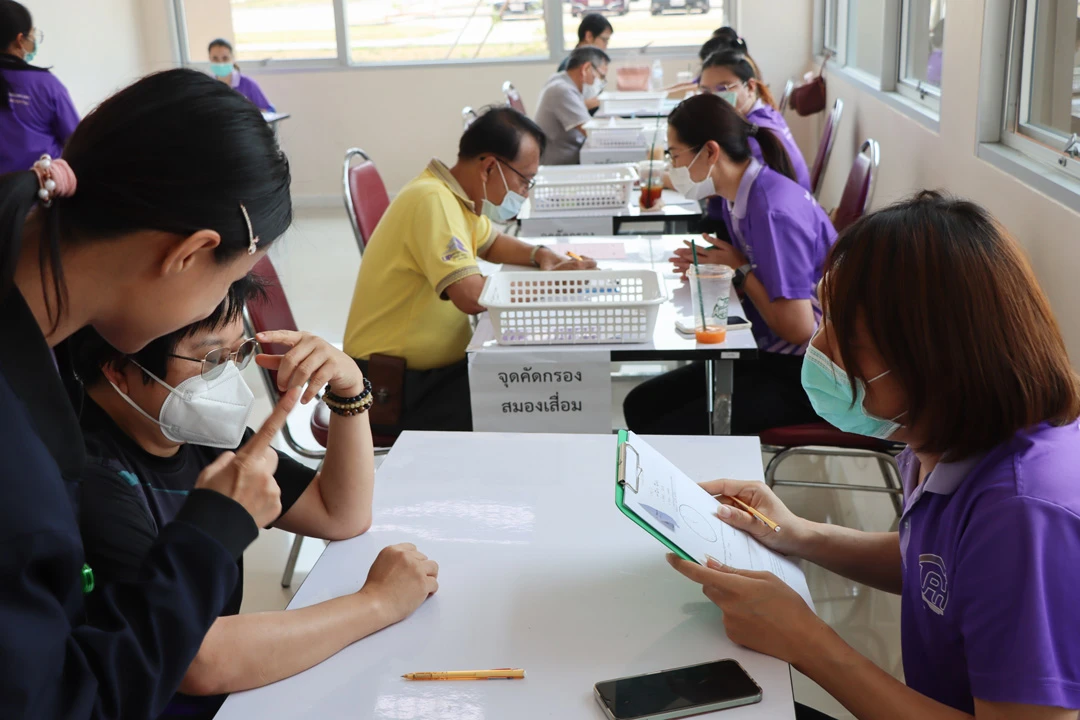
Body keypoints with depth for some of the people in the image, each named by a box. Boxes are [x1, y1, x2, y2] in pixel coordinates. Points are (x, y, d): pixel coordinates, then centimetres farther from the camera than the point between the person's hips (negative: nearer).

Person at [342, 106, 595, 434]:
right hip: (394, 387, -9)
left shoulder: (457, 197, 6)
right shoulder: (433, 200, -22)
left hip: (438, 367, 9)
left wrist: (539, 254, 5)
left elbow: (491, 243, 26)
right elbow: (472, 296, -32)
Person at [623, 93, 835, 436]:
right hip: (772, 356, 9)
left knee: (665, 435, -18)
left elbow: (798, 327, -24)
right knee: (641, 405, 6)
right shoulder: (739, 197, 4)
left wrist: (741, 269, -13)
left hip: (809, 375, -9)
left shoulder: (773, 209, -23)